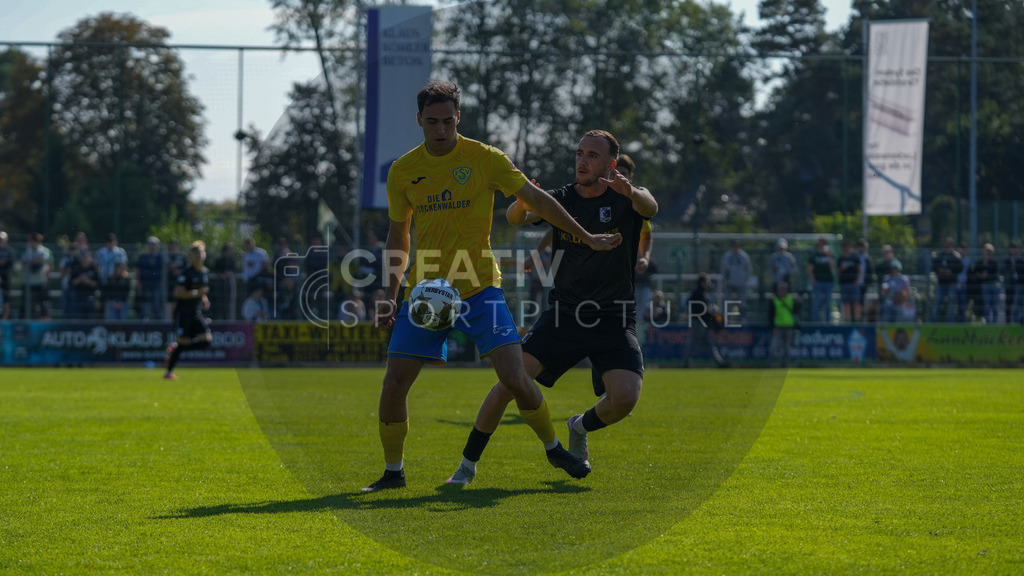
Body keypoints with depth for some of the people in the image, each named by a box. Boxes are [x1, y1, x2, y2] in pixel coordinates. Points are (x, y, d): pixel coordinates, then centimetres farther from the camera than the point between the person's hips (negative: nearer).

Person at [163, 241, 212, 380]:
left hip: (196, 313, 7)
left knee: (206, 340, -6)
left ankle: (174, 348, 14)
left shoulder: (205, 272, 11)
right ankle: (169, 372, 7)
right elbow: (178, 293, -19)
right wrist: (197, 293, -24)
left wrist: (204, 298, 10)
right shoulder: (186, 273, -13)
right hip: (183, 312, -7)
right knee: (182, 341, -8)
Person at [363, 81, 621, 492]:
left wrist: (586, 238, 3)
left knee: (514, 377, -12)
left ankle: (553, 448, 13)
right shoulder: (402, 171, 4)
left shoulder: (485, 159, -4)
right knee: (394, 384, -7)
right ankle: (393, 471, 13)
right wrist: (389, 297, 8)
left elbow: (537, 200, 3)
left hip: (478, 288, -2)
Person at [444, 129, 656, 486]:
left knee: (624, 398, -21)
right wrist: (521, 204, -38)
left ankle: (581, 427, 13)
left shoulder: (625, 199, -3)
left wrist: (632, 193, -50)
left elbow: (650, 208, -26)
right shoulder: (561, 199, 3)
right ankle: (468, 463, -1)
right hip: (564, 313, 1)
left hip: (613, 320, -1)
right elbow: (516, 219, -13)